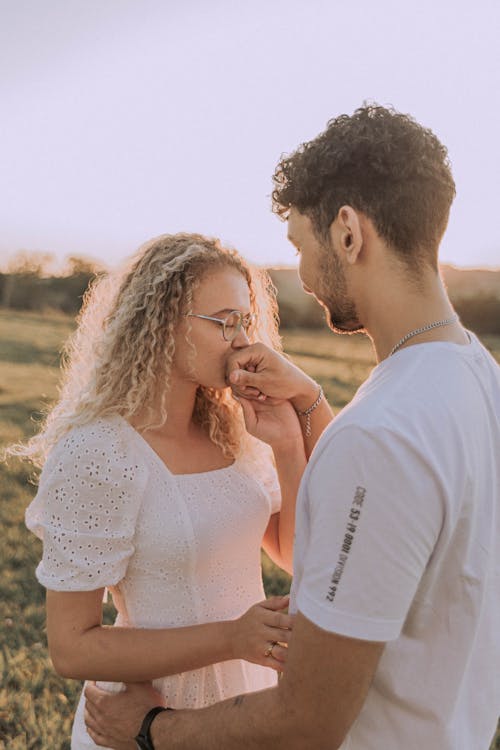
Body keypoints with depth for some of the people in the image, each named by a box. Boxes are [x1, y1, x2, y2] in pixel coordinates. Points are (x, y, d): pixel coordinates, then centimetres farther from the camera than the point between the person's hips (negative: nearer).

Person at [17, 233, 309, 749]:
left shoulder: (228, 430, -3)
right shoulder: (95, 454, -22)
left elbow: (296, 557, 1)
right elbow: (71, 648, -19)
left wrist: (288, 448, -14)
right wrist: (231, 637, -28)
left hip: (249, 695, 6)